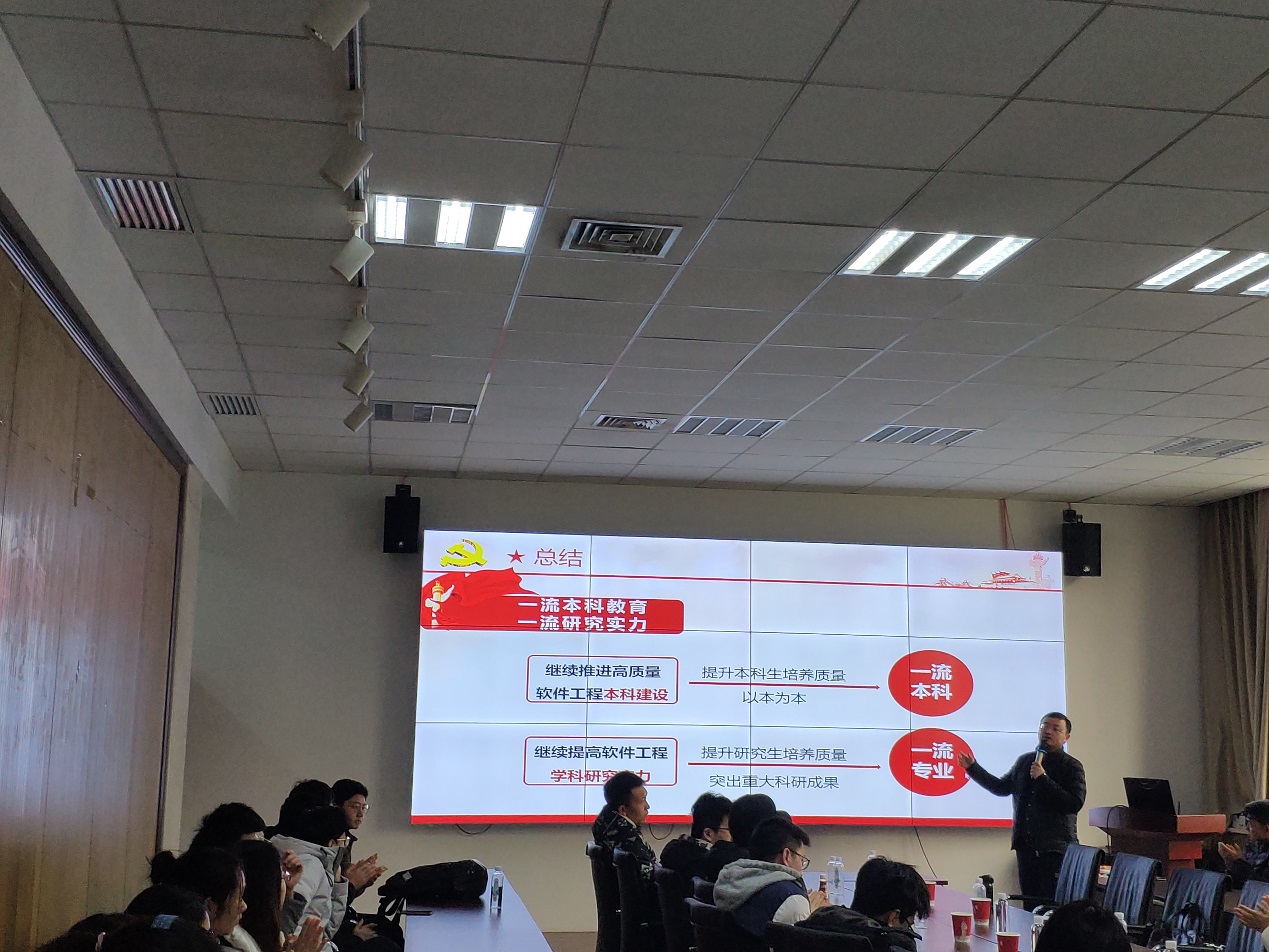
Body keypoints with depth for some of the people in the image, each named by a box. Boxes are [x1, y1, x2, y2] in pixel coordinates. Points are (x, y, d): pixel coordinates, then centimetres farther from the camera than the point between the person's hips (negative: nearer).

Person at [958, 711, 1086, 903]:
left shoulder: (1072, 766, 0)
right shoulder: (1024, 761, 16)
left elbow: (1075, 804, -13)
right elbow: (1001, 788, 27)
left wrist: (1043, 778, -14)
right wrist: (972, 767, 23)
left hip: (1055, 849, -5)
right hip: (1025, 845, 5)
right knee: (1030, 906, 7)